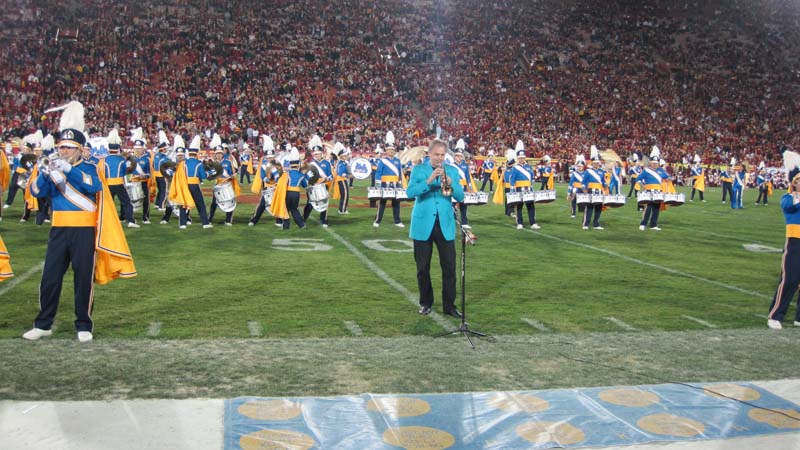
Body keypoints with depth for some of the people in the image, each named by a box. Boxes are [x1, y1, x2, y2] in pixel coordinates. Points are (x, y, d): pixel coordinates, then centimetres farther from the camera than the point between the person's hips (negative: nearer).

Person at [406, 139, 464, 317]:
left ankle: (449, 305, 7)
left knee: (449, 266, -2)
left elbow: (460, 197, 1)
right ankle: (426, 303, 21)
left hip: (445, 224, 1)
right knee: (423, 267, 6)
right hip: (423, 224, -1)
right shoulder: (418, 169, 2)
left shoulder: (452, 171, 8)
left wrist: (451, 183, -17)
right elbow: (410, 192, -13)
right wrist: (429, 180, -23)